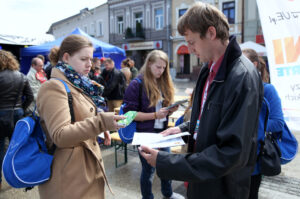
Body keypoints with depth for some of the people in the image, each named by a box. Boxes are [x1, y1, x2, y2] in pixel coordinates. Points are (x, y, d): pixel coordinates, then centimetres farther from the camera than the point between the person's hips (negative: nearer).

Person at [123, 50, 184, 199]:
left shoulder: (164, 83, 7)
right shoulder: (137, 84, -13)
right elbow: (129, 113, -16)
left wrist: (171, 109, -7)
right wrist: (155, 115, -23)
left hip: (162, 131, 6)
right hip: (145, 134, -6)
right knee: (148, 169, 8)